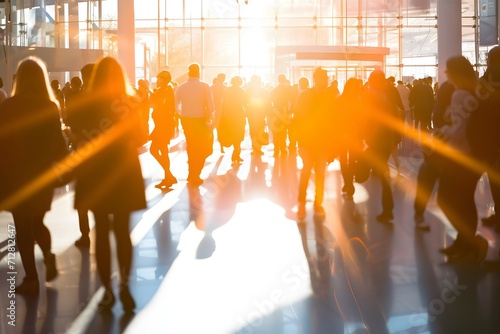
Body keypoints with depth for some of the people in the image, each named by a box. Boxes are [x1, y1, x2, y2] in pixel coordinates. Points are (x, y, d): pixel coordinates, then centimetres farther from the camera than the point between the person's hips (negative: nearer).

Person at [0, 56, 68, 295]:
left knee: (23, 226, 7)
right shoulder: (51, 106, -3)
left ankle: (31, 279, 9)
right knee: (36, 221, 23)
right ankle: (48, 254, 1)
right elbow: (58, 142, 2)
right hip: (44, 173, 4)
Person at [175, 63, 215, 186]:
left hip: (186, 120, 3)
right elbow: (211, 106, -16)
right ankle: (195, 177, 7)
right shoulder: (204, 87, -12)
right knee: (201, 150, 11)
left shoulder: (181, 87, -5)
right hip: (201, 120, -3)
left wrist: (182, 114, 14)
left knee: (191, 146, 22)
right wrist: (210, 119, -2)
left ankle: (192, 175, 31)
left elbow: (177, 105, -4)